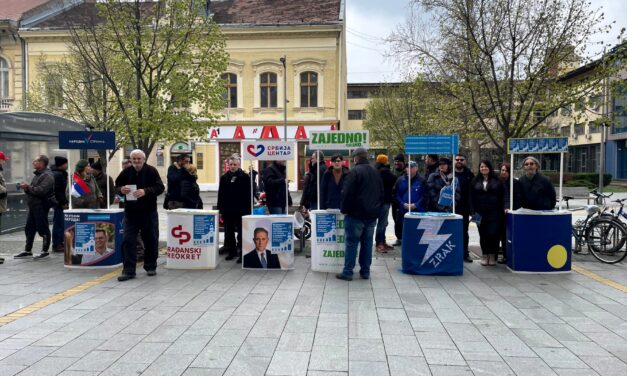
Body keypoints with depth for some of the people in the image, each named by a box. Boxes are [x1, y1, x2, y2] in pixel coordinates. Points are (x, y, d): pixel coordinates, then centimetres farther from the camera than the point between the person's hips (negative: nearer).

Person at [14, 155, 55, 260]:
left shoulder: (47, 176, -14)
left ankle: (45, 251, 6)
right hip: (33, 205, 10)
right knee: (29, 229, 14)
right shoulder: (38, 174, 19)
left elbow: (41, 190, -25)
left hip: (41, 206, -10)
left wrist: (28, 187, -15)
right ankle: (27, 250, 24)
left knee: (43, 229, -2)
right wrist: (26, 187, 3)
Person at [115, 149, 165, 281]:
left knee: (151, 240, 8)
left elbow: (160, 187, -10)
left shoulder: (151, 171, -4)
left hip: (149, 212, -2)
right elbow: (117, 186, 13)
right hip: (130, 212, 2)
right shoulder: (126, 172, 5)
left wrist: (146, 191, -25)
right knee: (128, 241, -3)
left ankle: (150, 267, 25)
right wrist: (121, 189, -10)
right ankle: (128, 270, 2)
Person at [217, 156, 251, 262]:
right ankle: (231, 251, 23)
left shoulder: (245, 177, -5)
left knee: (241, 233, 2)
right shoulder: (224, 177, 8)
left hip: (241, 210, -4)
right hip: (227, 210, 4)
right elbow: (220, 195, 8)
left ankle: (242, 253, 6)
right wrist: (220, 210, 4)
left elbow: (248, 195, -7)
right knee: (229, 232, 12)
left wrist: (248, 210, -12)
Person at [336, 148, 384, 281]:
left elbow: (347, 193, -16)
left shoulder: (355, 171, -12)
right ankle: (365, 271, 15)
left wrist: (344, 209, -5)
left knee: (351, 243, -2)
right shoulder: (375, 172, 12)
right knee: (367, 243, 11)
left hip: (356, 214, -7)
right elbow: (381, 193, 18)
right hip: (372, 214, 7)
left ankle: (347, 272, 0)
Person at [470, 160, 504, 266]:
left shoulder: (497, 181, 5)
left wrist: (501, 212, -3)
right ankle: (485, 255, 18)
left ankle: (492, 255, 8)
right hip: (480, 213, 2)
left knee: (493, 234, -9)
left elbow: (501, 197, 4)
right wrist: (473, 212, -3)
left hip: (494, 213, -2)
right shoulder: (475, 181, 8)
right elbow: (471, 198, 6)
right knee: (483, 235, 6)